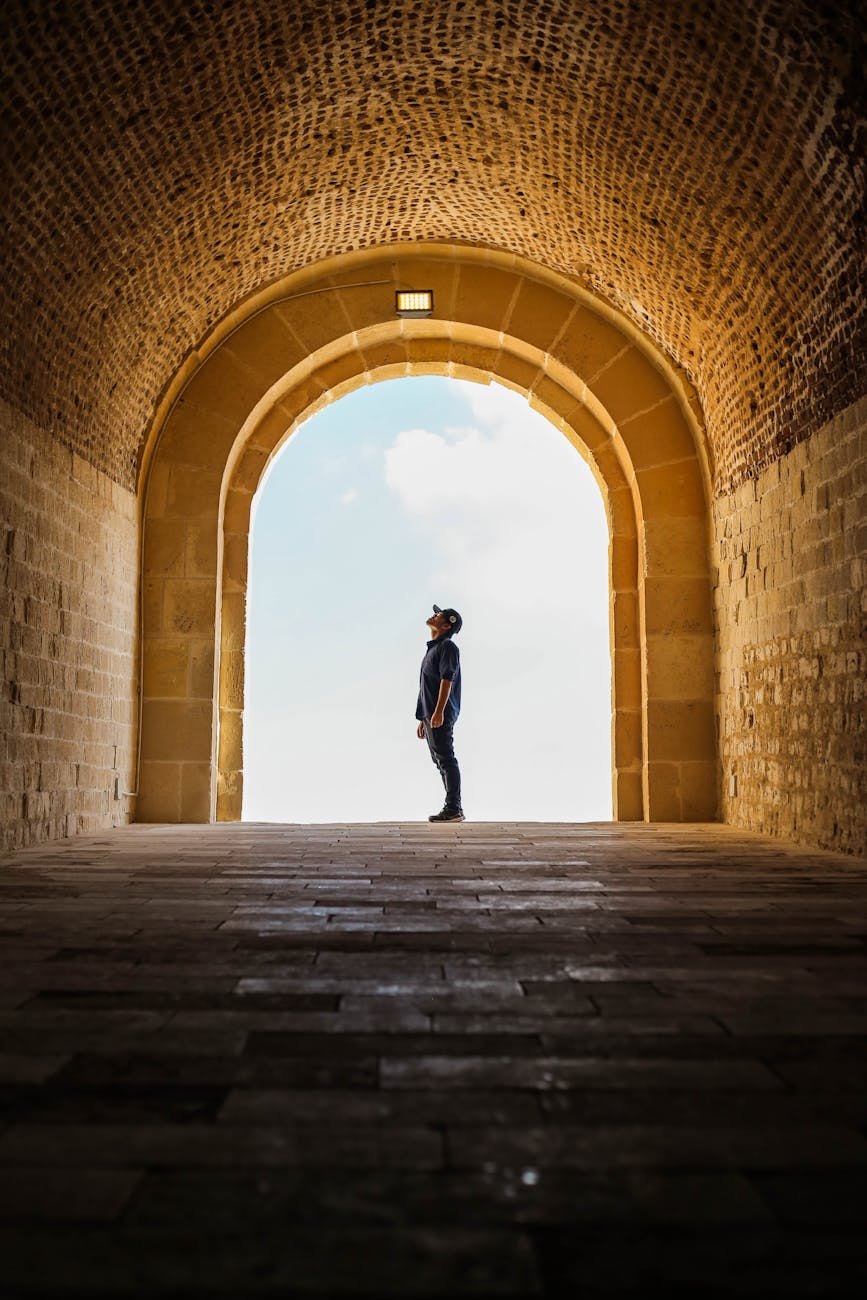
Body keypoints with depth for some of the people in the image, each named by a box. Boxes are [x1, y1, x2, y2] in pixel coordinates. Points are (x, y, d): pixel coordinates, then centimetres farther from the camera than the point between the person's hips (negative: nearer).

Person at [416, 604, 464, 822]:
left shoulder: (447, 647, -6)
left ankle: (453, 809, -9)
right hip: (430, 715, 10)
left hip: (440, 715, -10)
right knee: (441, 761, 11)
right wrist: (423, 719, 23)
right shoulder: (432, 648, 24)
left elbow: (447, 680, -17)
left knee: (446, 759, -10)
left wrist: (439, 711, -26)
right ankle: (453, 809, 15)